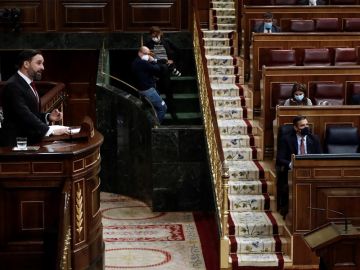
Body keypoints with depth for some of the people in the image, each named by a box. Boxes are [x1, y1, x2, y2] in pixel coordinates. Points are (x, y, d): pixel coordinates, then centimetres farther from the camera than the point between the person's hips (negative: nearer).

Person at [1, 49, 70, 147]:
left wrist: (48, 117, 2)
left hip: (31, 141, 9)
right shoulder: (13, 85, -14)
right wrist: (50, 130, -29)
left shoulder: (28, 84, 17)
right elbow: (24, 115, -24)